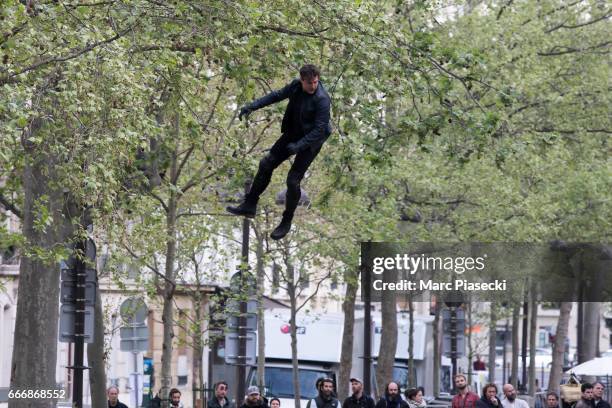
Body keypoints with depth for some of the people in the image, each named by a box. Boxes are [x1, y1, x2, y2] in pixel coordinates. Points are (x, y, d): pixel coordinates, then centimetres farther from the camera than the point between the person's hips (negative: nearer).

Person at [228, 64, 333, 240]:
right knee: (266, 164, 7)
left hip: (310, 141, -7)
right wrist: (252, 106, 1)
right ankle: (250, 206, 17)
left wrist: (299, 145, -34)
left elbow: (319, 129, -27)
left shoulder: (322, 100, -28)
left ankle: (286, 222, 11)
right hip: (292, 134, 7)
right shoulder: (296, 87, -8)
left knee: (293, 180, -7)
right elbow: (277, 95, 7)